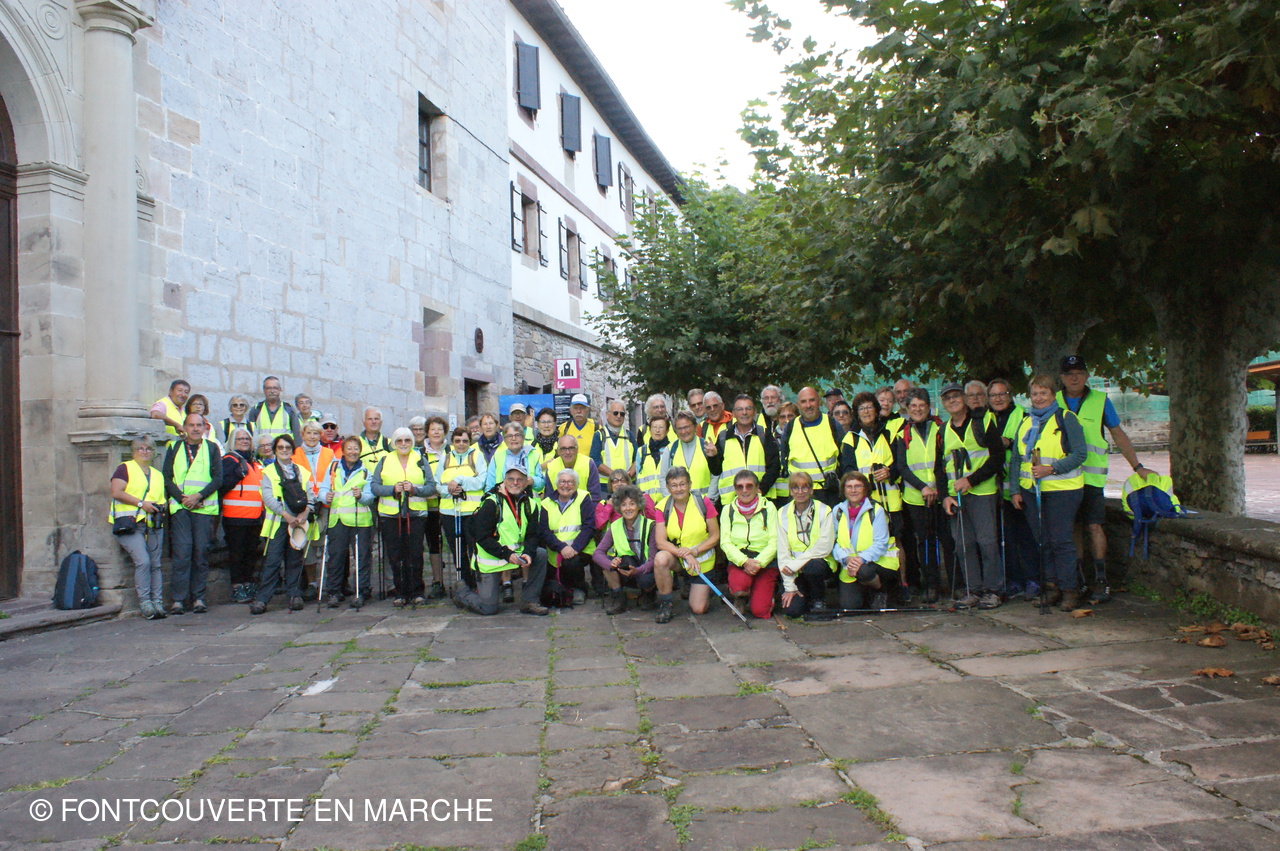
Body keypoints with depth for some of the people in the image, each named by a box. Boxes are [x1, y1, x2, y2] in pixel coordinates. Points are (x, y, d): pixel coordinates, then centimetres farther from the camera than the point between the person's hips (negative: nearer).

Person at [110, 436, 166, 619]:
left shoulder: (158, 475, 26)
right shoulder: (125, 468, 8)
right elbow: (116, 492, -6)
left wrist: (160, 507, 3)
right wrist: (141, 503, -11)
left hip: (153, 525, 6)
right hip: (131, 523, -5)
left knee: (155, 564, -1)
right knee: (143, 561, -21)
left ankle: (158, 602, 0)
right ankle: (144, 603, -16)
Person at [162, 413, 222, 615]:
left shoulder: (212, 449, 11)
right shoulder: (175, 448, 13)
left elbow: (218, 479, 3)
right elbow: (167, 477, 6)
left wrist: (198, 496, -10)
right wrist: (182, 498, -8)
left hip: (205, 507, 0)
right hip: (180, 507, 0)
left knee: (201, 551, -1)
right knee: (182, 551, -8)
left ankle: (198, 597, 5)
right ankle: (178, 599, -4)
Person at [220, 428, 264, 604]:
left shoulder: (255, 462, 20)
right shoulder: (229, 460, -3)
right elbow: (222, 485, -15)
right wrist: (239, 473, -21)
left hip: (255, 517, 7)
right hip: (235, 516, -7)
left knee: (252, 552, 12)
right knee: (237, 552, -2)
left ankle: (248, 584, 21)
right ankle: (237, 587, 5)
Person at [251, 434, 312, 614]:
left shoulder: (302, 472, 16)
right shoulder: (269, 471, 6)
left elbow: (310, 496, 11)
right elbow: (267, 497, -5)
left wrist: (305, 513, -8)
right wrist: (286, 515, -15)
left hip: (298, 523, 3)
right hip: (277, 522, -3)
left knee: (295, 560, 5)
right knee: (272, 560, -8)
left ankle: (294, 595, 13)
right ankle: (262, 598, -6)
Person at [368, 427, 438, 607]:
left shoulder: (420, 461, 9)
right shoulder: (384, 461, 10)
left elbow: (431, 486, 2)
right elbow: (374, 486, 2)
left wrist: (414, 489, -15)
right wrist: (393, 489, -14)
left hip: (415, 514, -1)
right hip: (390, 516, 1)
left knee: (415, 555, -2)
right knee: (395, 556, 2)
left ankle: (417, 592, 9)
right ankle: (400, 593, 12)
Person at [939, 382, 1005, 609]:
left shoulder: (983, 422, 2)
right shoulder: (943, 430, 15)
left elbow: (997, 457, -5)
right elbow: (940, 466, 16)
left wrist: (971, 480, -14)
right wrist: (945, 496, 2)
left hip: (982, 491, -4)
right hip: (955, 495, 4)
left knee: (987, 541, -6)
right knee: (963, 544, 3)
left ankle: (992, 590, 4)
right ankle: (973, 590, 11)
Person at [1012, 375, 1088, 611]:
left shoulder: (1066, 419, 0)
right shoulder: (1025, 423, 16)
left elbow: (1080, 454, -7)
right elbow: (1015, 459, 16)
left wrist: (1052, 468, -19)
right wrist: (1015, 490, 7)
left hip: (1061, 490, -5)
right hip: (1030, 491, 5)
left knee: (1060, 540, -7)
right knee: (1043, 541, 7)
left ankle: (1070, 589, 2)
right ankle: (1051, 586, 16)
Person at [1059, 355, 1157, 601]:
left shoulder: (1100, 400, 5)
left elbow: (1118, 435, 9)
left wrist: (1138, 467, 6)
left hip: (1090, 476, -2)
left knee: (1094, 527, -4)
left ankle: (1101, 579, 3)